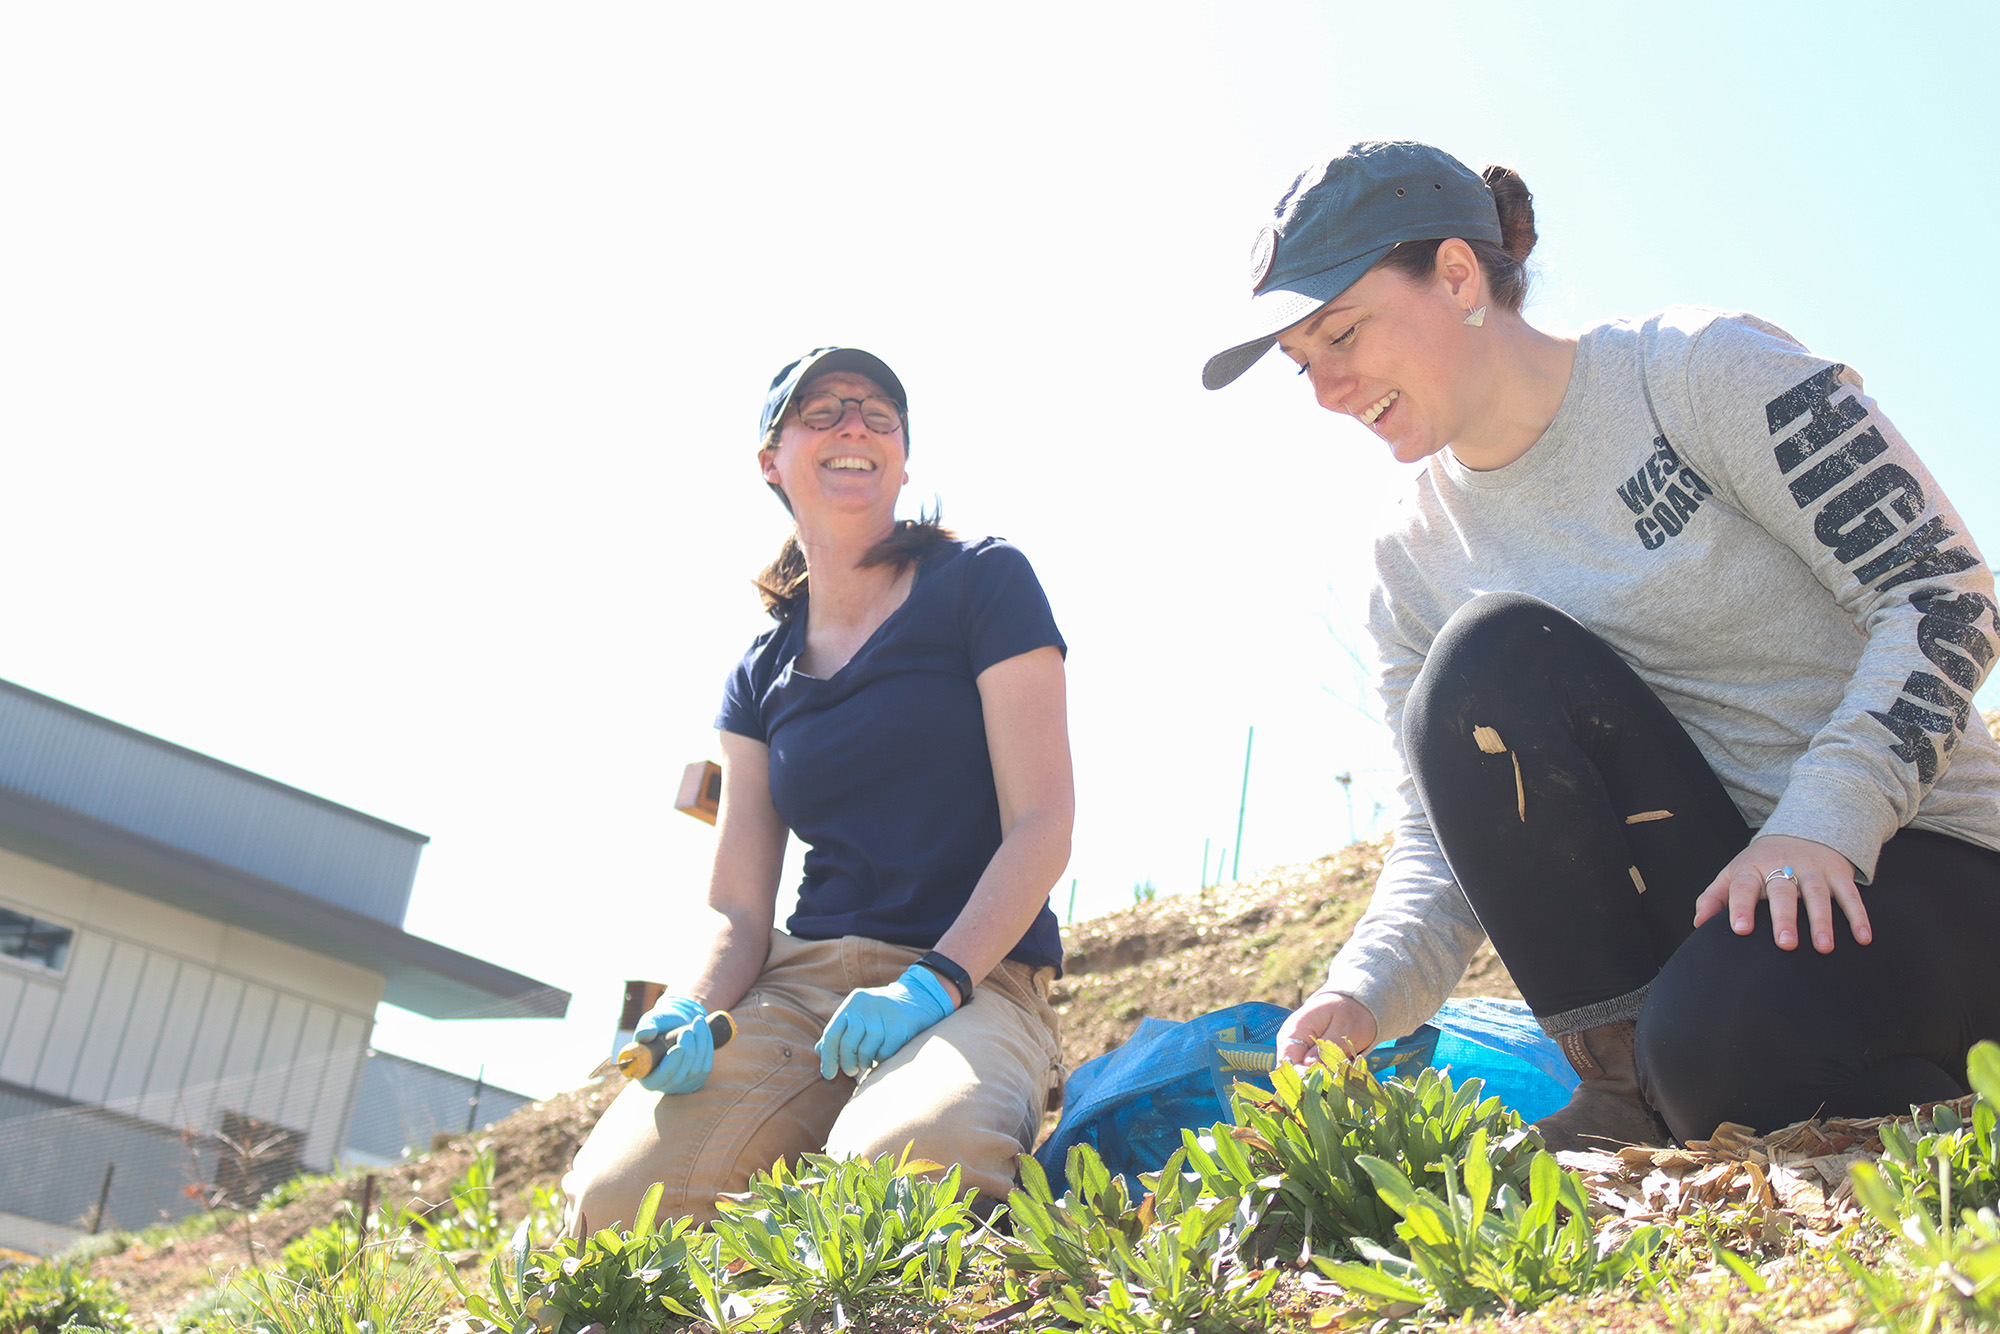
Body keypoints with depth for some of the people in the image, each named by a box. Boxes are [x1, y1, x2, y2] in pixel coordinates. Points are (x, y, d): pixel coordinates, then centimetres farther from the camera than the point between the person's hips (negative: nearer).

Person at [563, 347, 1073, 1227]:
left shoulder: (981, 582, 4)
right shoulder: (761, 675, 16)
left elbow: (1042, 825, -5)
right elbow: (737, 908, 11)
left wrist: (932, 984, -18)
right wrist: (691, 1008, -12)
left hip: (976, 978, -3)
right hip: (803, 980, 3)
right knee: (613, 1199, -22)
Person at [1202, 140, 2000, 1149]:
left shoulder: (1701, 371, -9)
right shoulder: (1413, 554, 4)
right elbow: (1445, 825, 1)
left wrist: (1822, 821, -25)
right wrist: (1363, 992, -19)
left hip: (1910, 856, -4)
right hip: (1674, 908, 4)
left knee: (1720, 1034, -37)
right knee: (1485, 658, -22)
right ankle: (1632, 1084, -13)